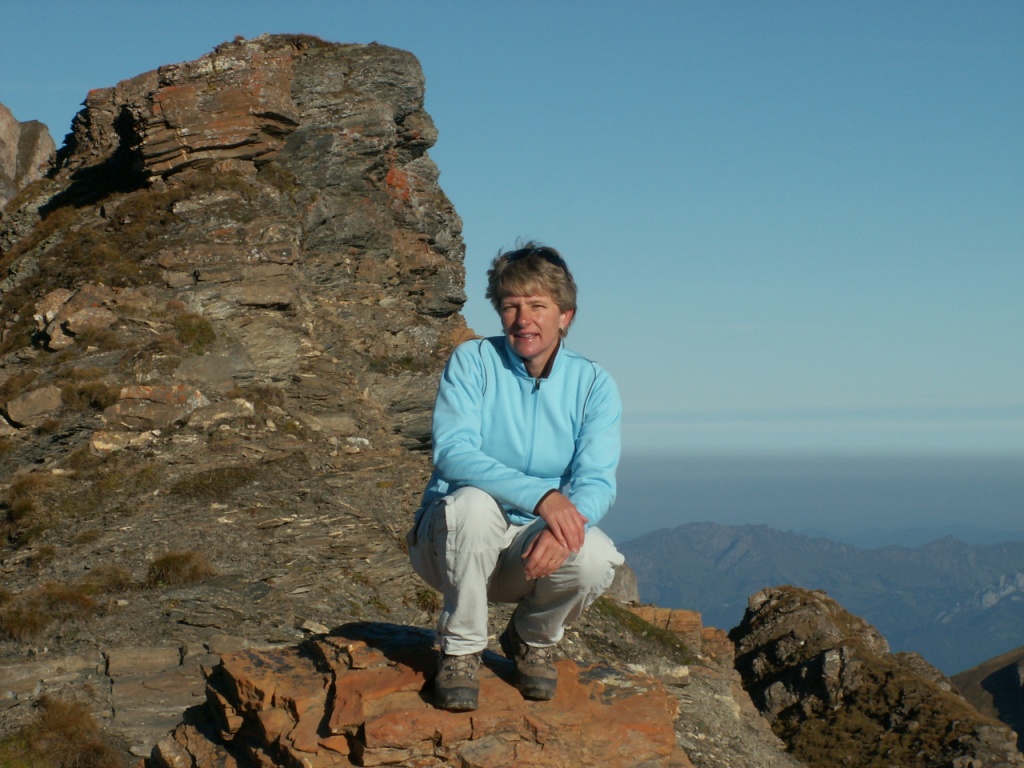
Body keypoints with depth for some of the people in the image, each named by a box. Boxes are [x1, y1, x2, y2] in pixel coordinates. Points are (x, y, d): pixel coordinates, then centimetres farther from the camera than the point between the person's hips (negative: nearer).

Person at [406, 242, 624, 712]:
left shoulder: (594, 385, -1)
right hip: (452, 543, -2)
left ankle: (533, 640, 5)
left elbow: (597, 482, -12)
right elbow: (451, 452, -21)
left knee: (596, 558, -29)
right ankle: (460, 651, -13)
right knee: (474, 503, -35)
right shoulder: (473, 361, -8)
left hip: (531, 551, 2)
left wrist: (563, 524, -36)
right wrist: (542, 496, -35)